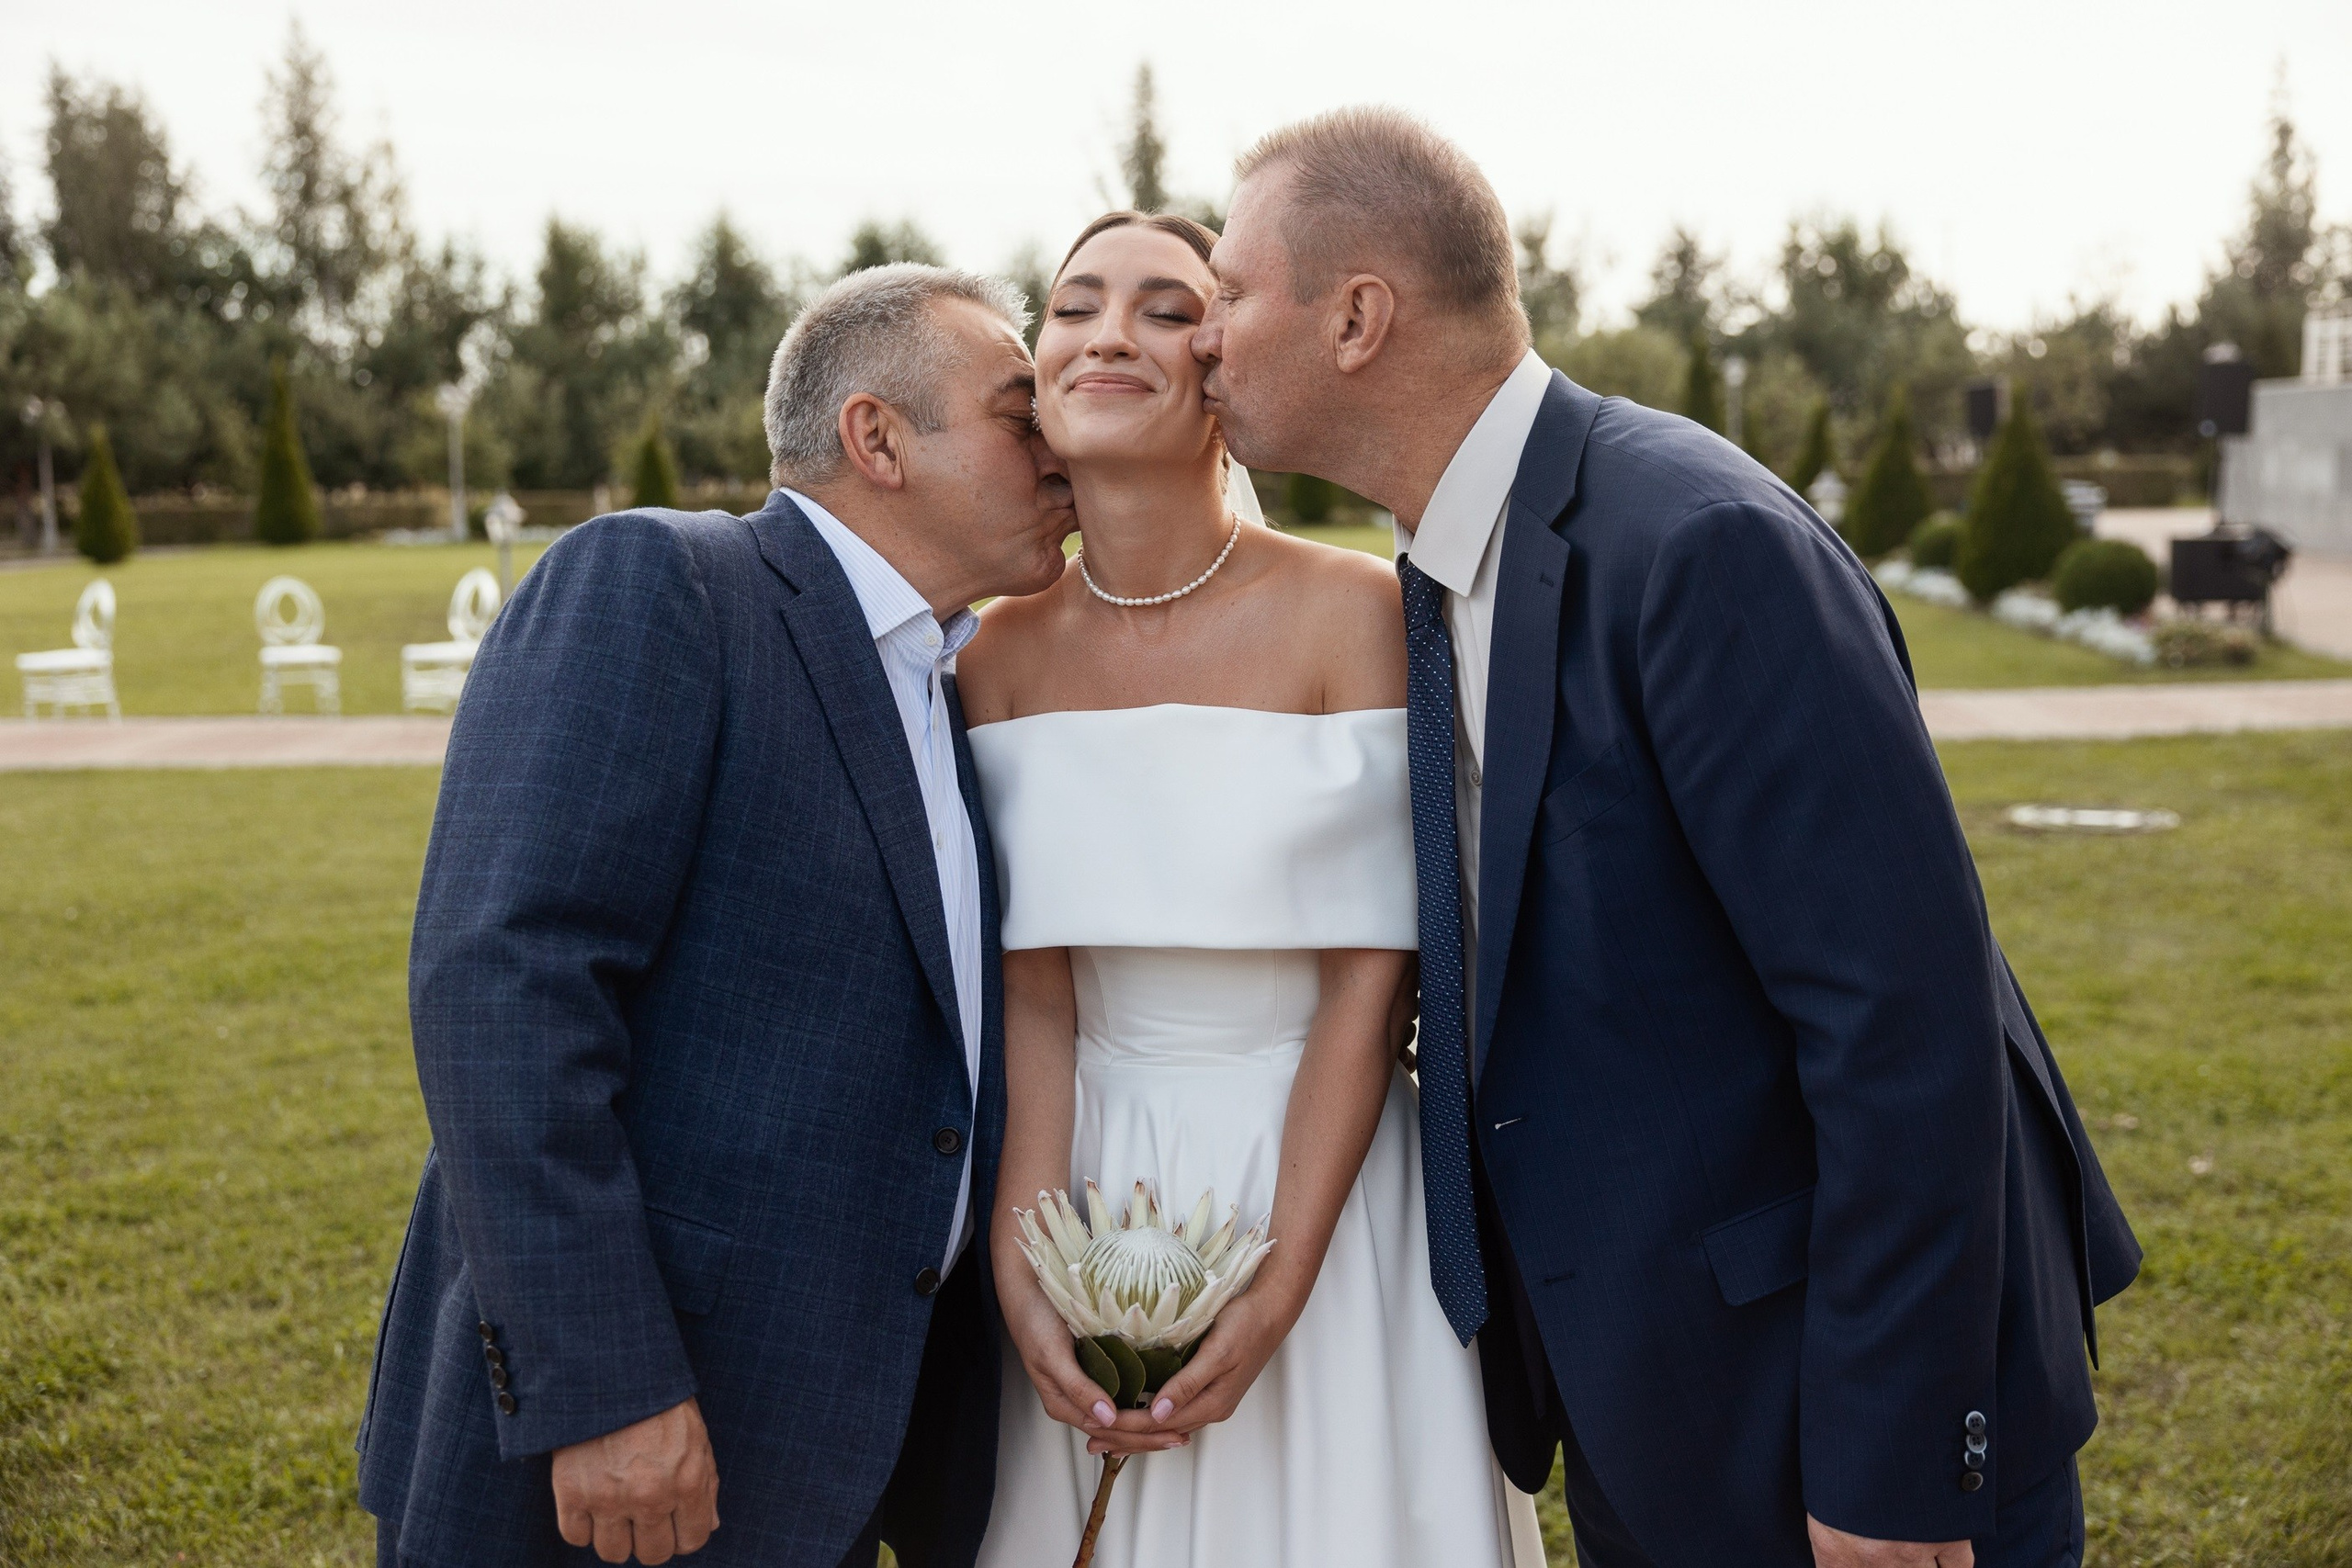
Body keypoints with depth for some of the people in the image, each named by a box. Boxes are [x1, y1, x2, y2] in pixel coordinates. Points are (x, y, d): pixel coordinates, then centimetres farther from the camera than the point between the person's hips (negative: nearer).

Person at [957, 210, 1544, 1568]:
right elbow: (1033, 999, -2)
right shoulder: (1005, 654, -2)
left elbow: (1368, 983, -13)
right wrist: (1021, 1273, -12)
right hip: (1091, 1174, 3)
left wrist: (1278, 1289, -17)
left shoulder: (1354, 611, -13)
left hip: (1323, 1174, -3)